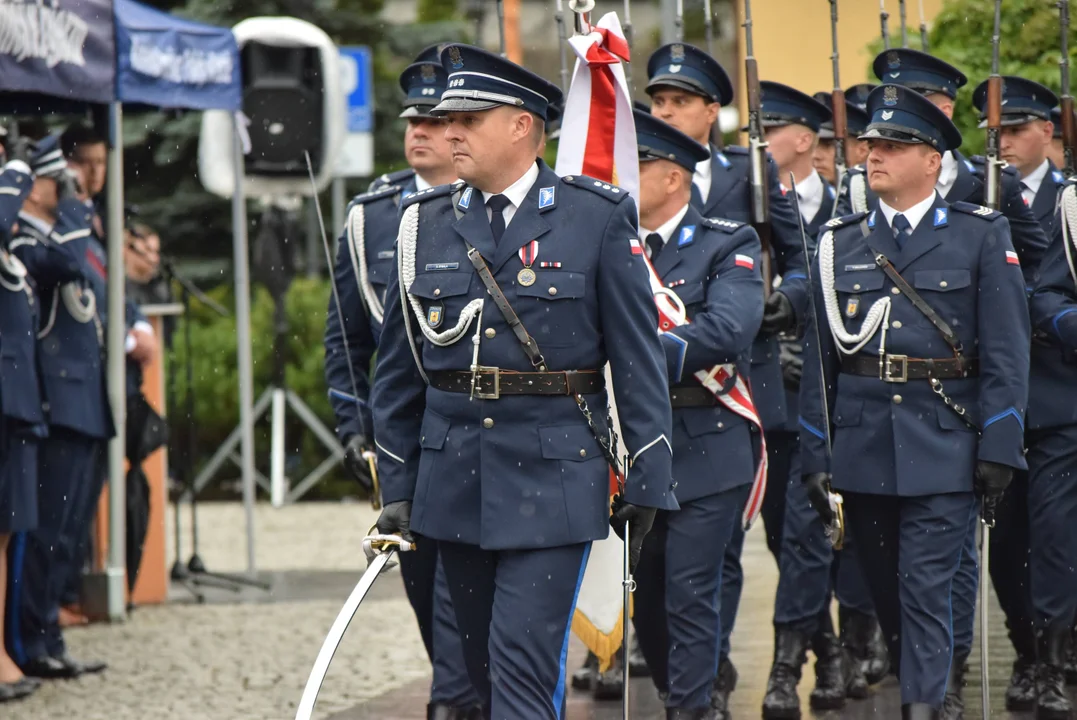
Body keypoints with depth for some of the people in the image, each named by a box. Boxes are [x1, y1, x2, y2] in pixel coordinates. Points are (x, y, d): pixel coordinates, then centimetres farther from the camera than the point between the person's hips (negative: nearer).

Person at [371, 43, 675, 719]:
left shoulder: (599, 218, -3)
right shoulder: (426, 224, 7)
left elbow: (639, 358, -1)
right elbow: (399, 369, 12)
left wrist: (647, 484, -4)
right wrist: (396, 487, 10)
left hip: (551, 484, -4)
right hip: (453, 481, 4)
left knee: (524, 664, -12)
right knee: (482, 665, 11)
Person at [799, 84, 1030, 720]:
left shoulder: (982, 236, 1)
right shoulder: (841, 243, 9)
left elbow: (1007, 351, -2)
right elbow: (820, 356, 10)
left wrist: (1000, 451, -9)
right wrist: (817, 457, 6)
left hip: (943, 446, -4)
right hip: (862, 447, 4)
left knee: (926, 588, -10)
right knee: (885, 592, 9)